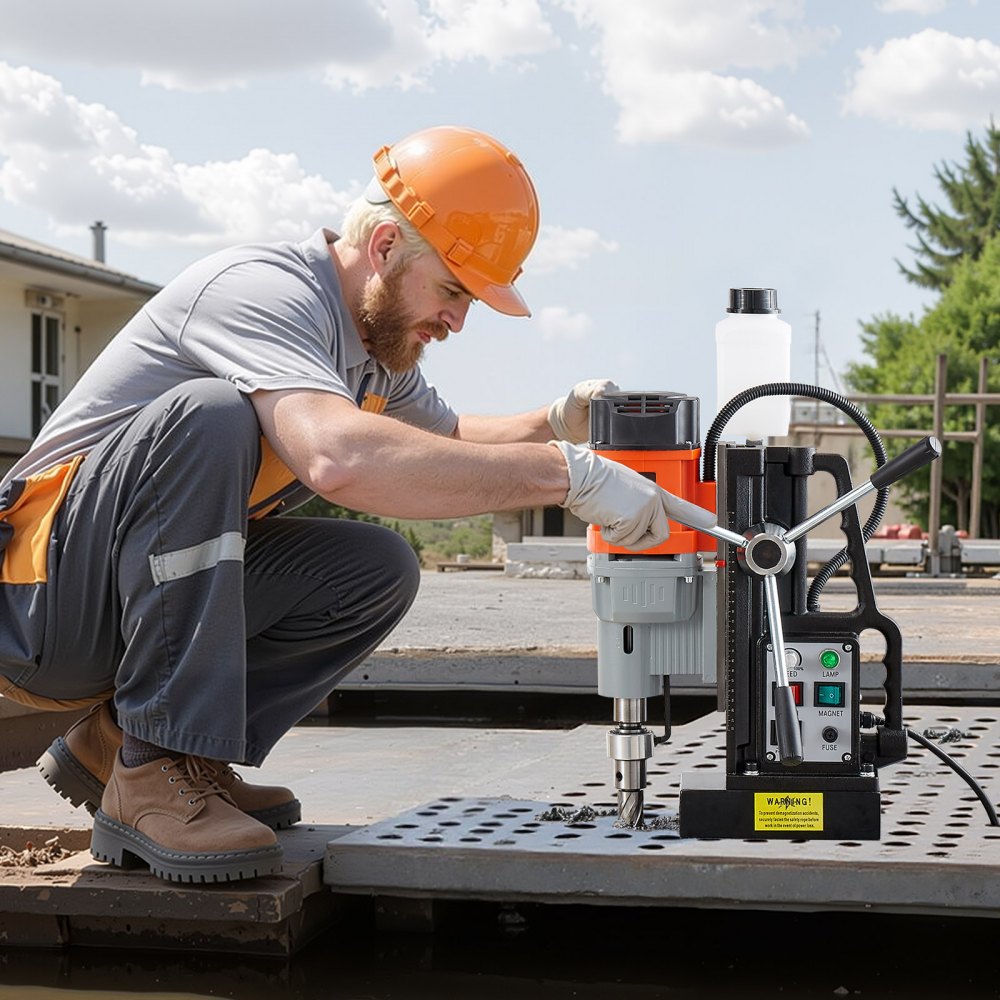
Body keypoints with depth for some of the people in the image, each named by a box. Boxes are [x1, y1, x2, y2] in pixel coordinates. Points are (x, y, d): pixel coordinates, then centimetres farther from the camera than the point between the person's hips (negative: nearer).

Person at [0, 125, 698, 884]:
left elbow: (446, 440, 25)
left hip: (154, 597, 9)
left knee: (377, 571, -3)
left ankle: (121, 742, 3)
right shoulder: (265, 289, -22)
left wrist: (555, 424, 3)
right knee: (210, 416, -32)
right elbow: (341, 457, -41)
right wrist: (566, 474, -38)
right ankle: (154, 775, -27)